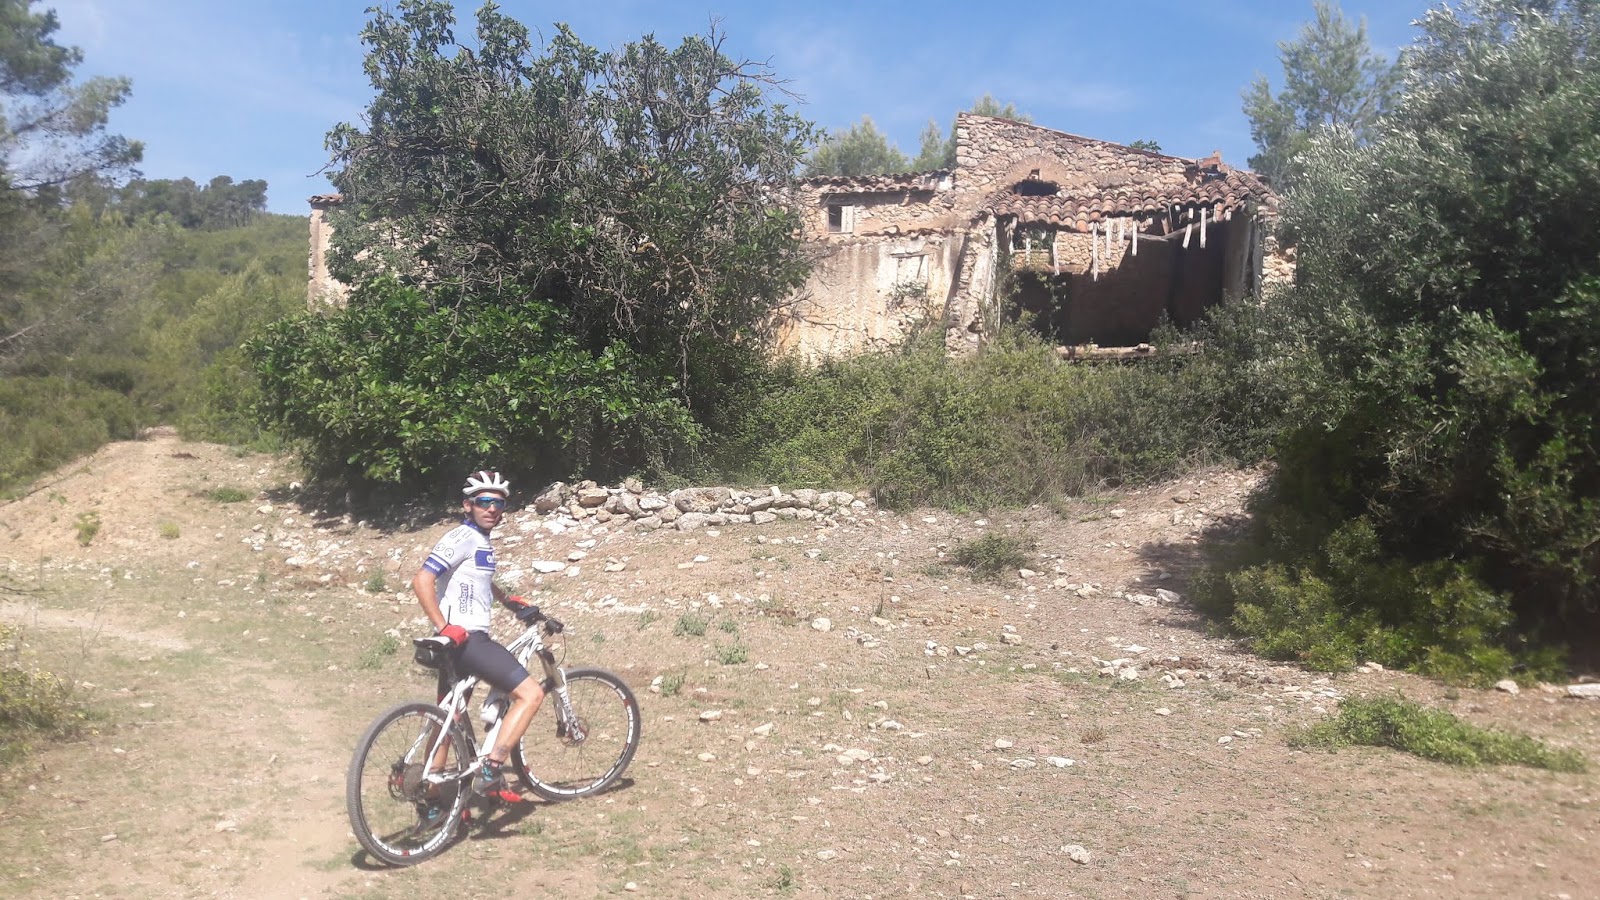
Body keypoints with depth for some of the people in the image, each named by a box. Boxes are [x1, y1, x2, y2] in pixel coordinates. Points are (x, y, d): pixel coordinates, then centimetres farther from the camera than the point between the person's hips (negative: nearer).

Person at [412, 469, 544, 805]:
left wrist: (508, 599, 39)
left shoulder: (481, 541, 17)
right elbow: (422, 582, -24)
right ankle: (490, 772, -12)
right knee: (531, 693, -11)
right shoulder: (462, 538, -13)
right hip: (465, 639, -10)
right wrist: (444, 628, -26)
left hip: (464, 641, 10)